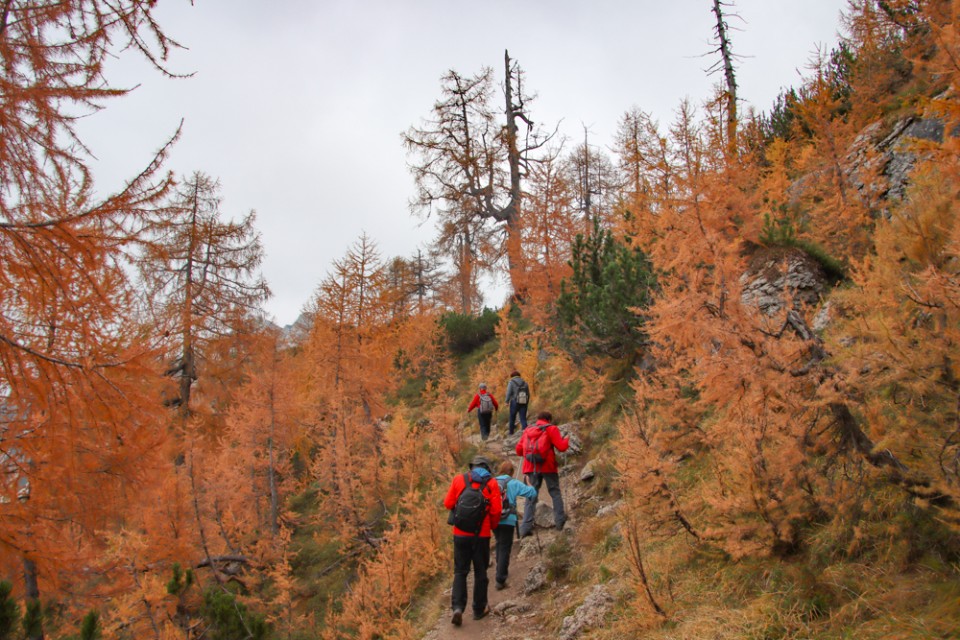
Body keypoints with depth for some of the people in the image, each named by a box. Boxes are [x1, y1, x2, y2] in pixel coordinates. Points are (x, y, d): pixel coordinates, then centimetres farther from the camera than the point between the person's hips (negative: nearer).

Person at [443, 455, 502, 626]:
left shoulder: (459, 479, 1)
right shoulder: (491, 483, -2)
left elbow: (448, 503, 2)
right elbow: (496, 510, -7)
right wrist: (493, 525, 12)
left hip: (460, 534, 1)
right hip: (481, 535, -1)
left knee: (460, 572, 10)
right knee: (480, 572, 13)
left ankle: (458, 607, -5)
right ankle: (479, 609, 20)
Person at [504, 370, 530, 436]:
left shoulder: (511, 382, -1)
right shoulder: (525, 383, 11)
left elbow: (509, 393, -11)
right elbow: (528, 394, 13)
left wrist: (507, 401, -2)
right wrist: (526, 403, 20)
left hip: (515, 402, -3)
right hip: (523, 403, 3)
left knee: (512, 418, 14)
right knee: (523, 418, 2)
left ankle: (511, 432, 23)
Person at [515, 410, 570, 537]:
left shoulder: (528, 430, 10)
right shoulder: (551, 428, -1)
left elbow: (519, 450, 7)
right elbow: (561, 446, -8)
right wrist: (566, 440, 12)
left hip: (531, 468, 3)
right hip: (548, 467, -3)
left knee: (531, 497, 7)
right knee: (555, 493, 16)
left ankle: (526, 527, -2)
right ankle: (559, 521, 18)